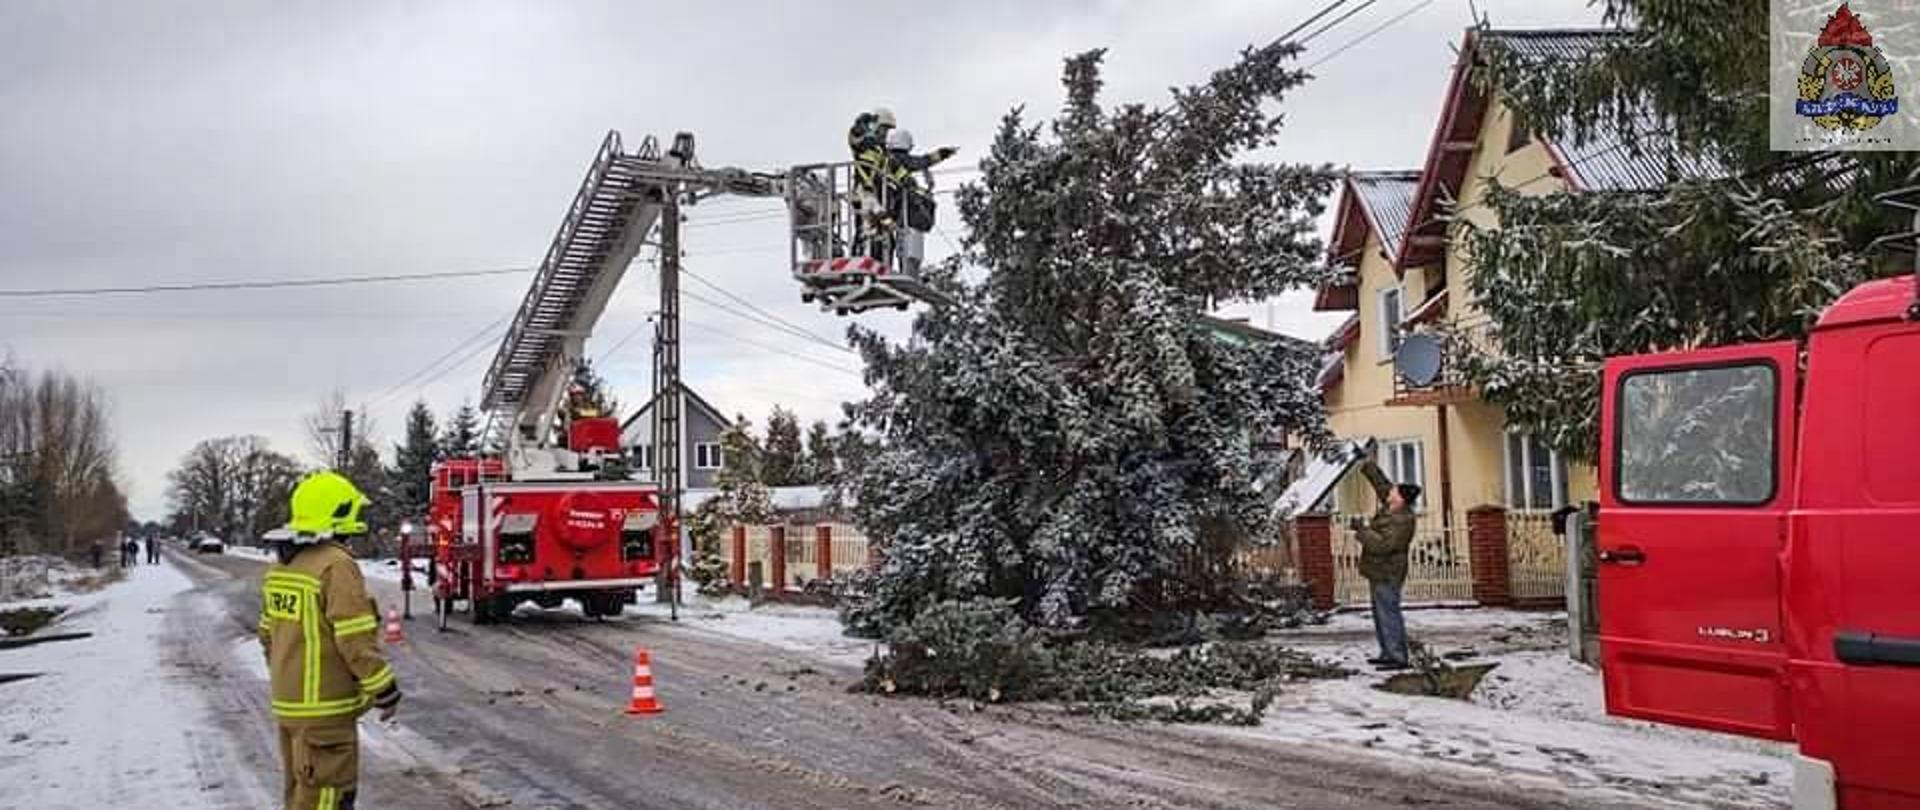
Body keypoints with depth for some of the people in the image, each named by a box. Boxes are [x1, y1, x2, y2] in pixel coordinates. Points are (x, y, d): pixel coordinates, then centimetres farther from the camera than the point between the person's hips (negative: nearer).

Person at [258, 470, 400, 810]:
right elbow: (356, 641, -21)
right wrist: (385, 690, -12)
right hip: (325, 708, -9)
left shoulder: (280, 566, 9)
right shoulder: (336, 565, -19)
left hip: (286, 702, 9)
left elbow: (268, 634, 18)